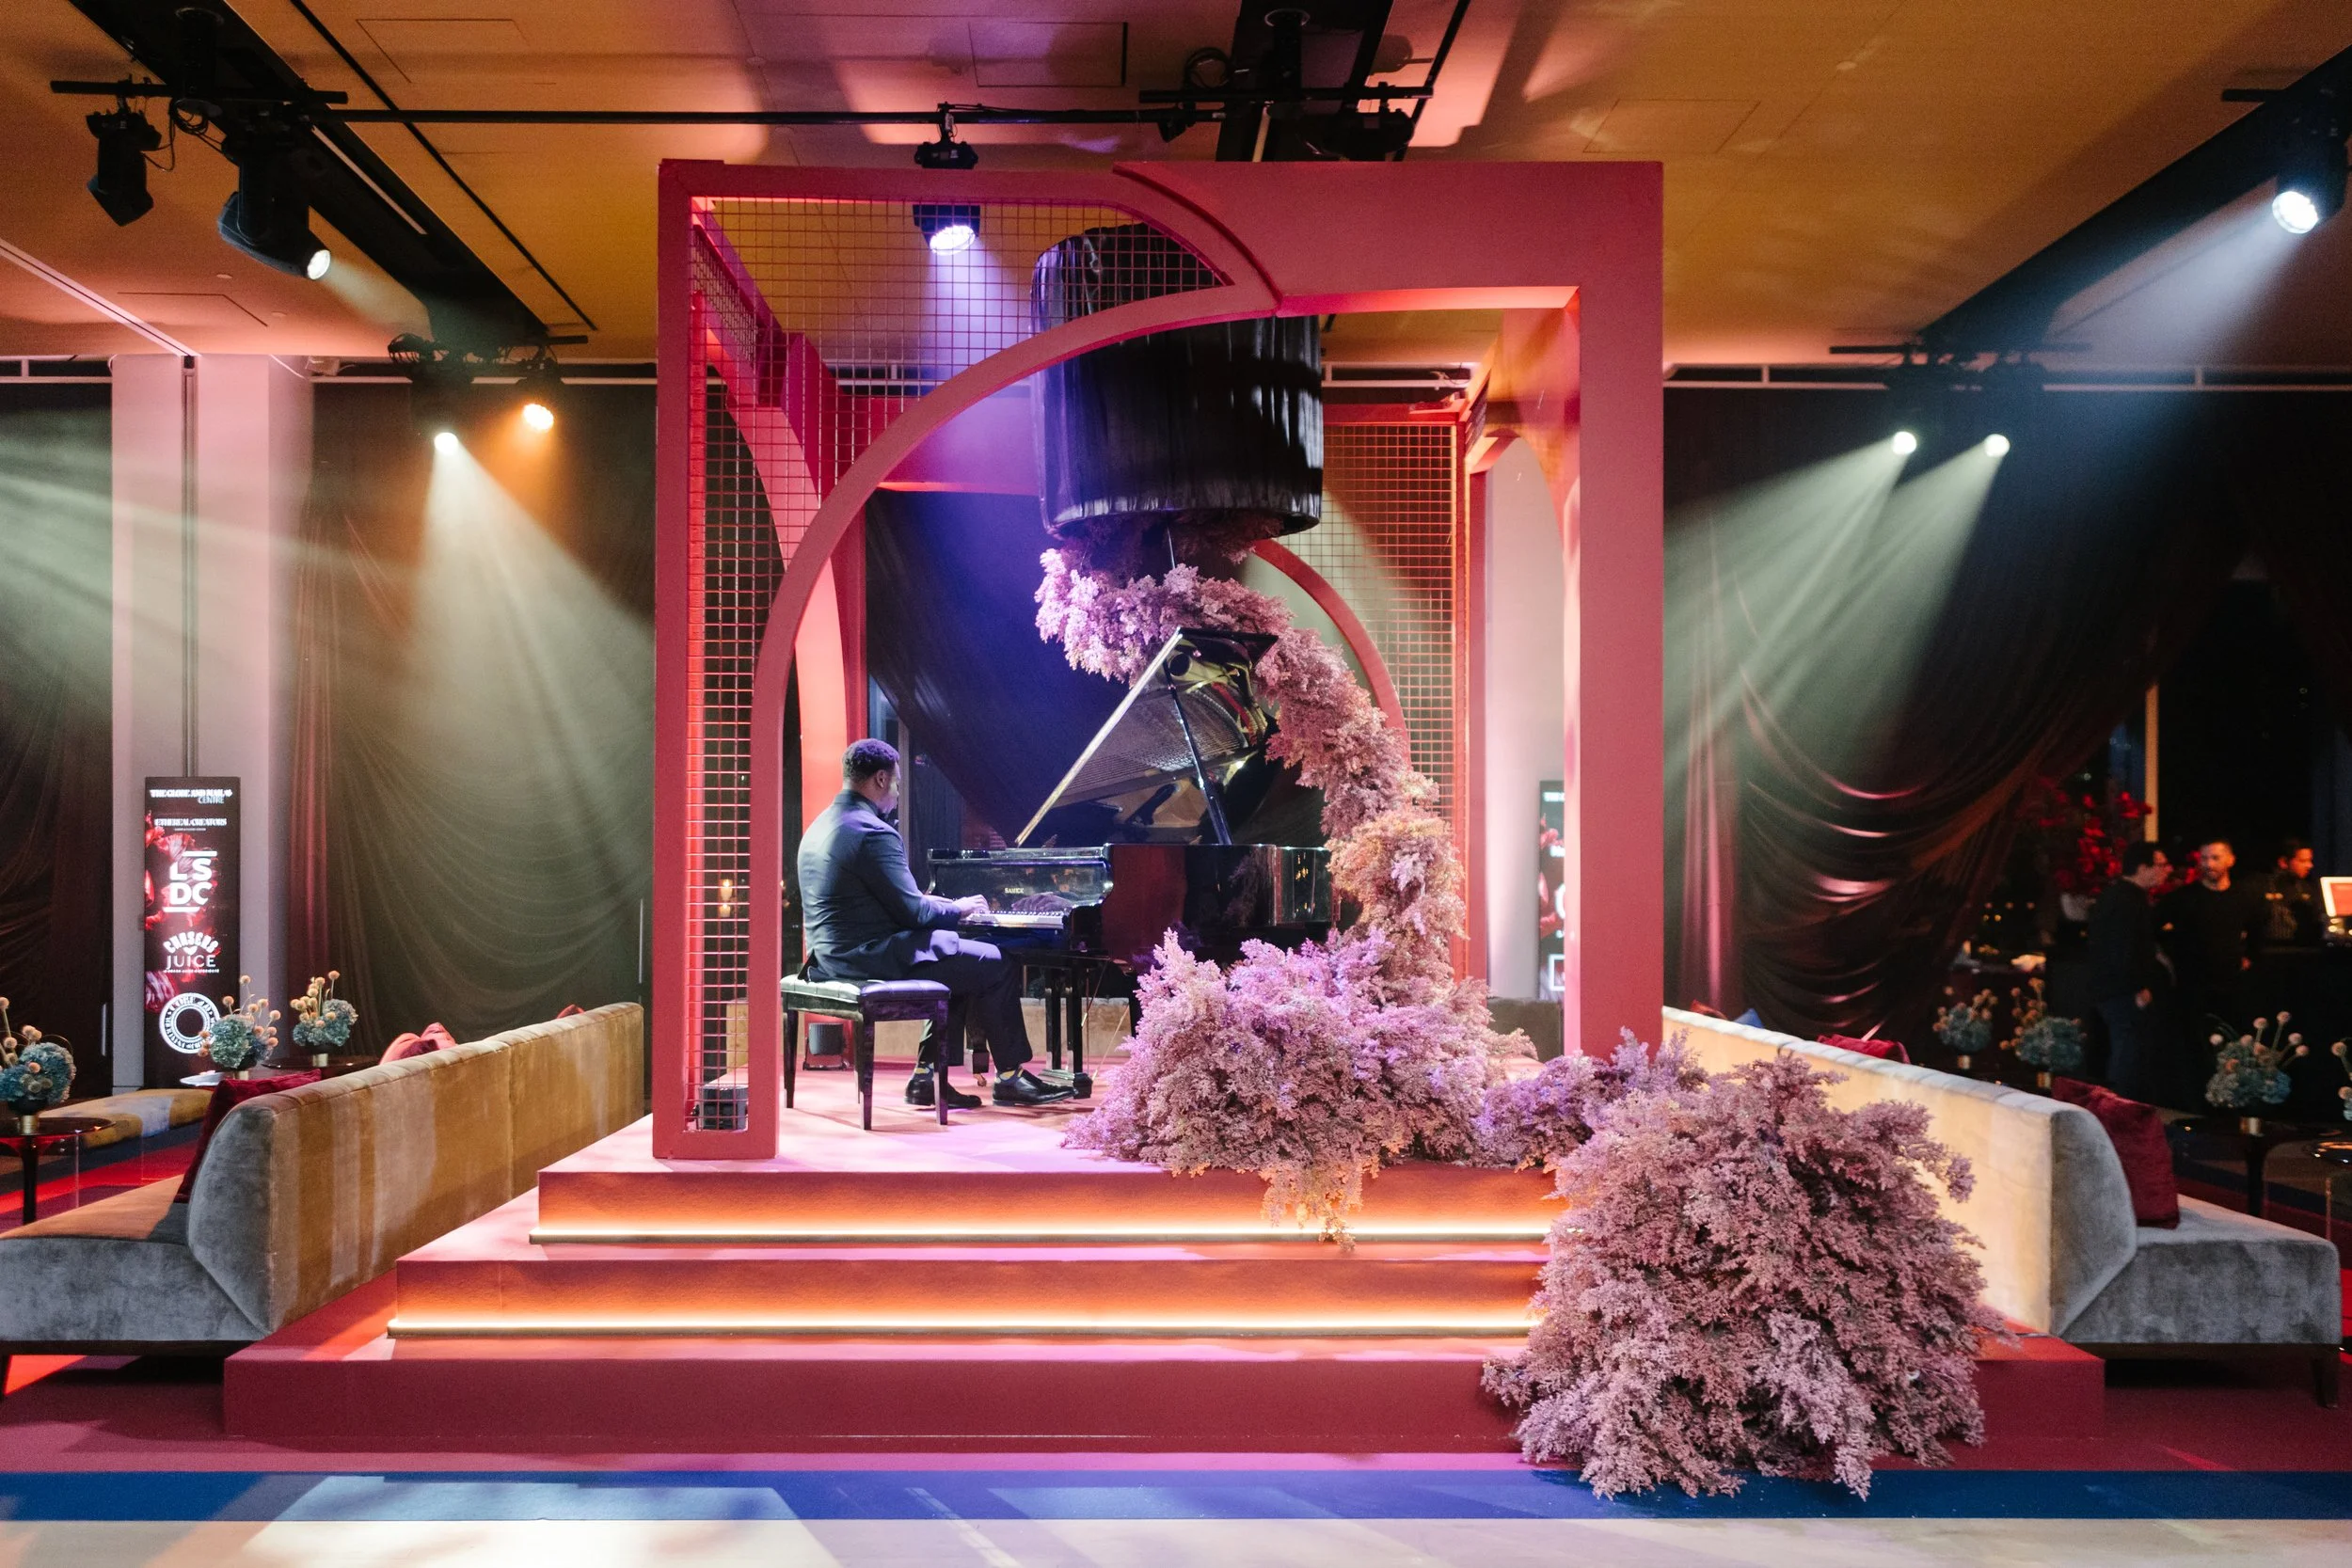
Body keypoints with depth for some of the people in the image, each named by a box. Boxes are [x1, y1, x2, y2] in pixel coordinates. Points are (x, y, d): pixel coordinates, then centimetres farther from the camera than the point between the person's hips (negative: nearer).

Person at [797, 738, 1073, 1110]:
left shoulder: (822, 825, 13)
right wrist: (958, 908, 2)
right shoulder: (873, 832, -18)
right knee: (995, 965, -2)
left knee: (960, 958, 22)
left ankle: (928, 1075, 17)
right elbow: (913, 911, -18)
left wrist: (942, 906, 18)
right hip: (871, 957, -10)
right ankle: (1010, 1076, 10)